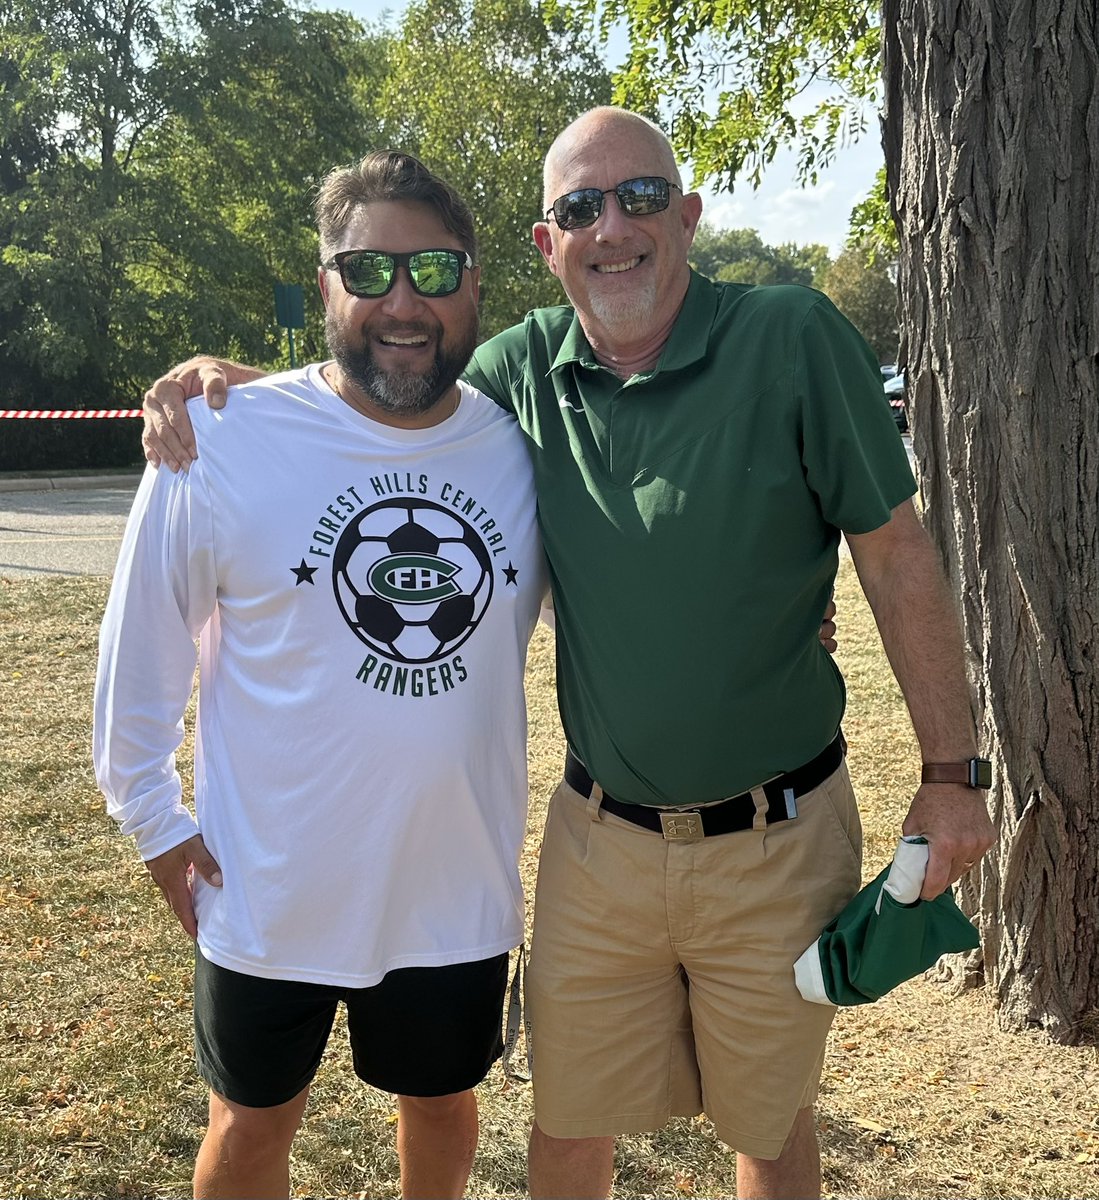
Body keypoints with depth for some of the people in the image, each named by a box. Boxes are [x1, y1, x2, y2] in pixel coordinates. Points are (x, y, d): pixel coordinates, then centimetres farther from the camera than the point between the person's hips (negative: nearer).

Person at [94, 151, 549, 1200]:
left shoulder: (522, 445, -8)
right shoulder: (226, 442, -16)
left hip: (459, 887, 2)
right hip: (268, 888, -2)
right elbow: (143, 642, -5)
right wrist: (151, 816, -2)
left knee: (442, 1104, 25)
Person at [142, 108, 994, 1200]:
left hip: (777, 842, -2)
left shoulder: (791, 337, -13)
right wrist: (229, 378, -3)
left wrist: (951, 770, -7)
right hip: (602, 836, 3)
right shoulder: (524, 368, -2)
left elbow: (897, 556, -9)